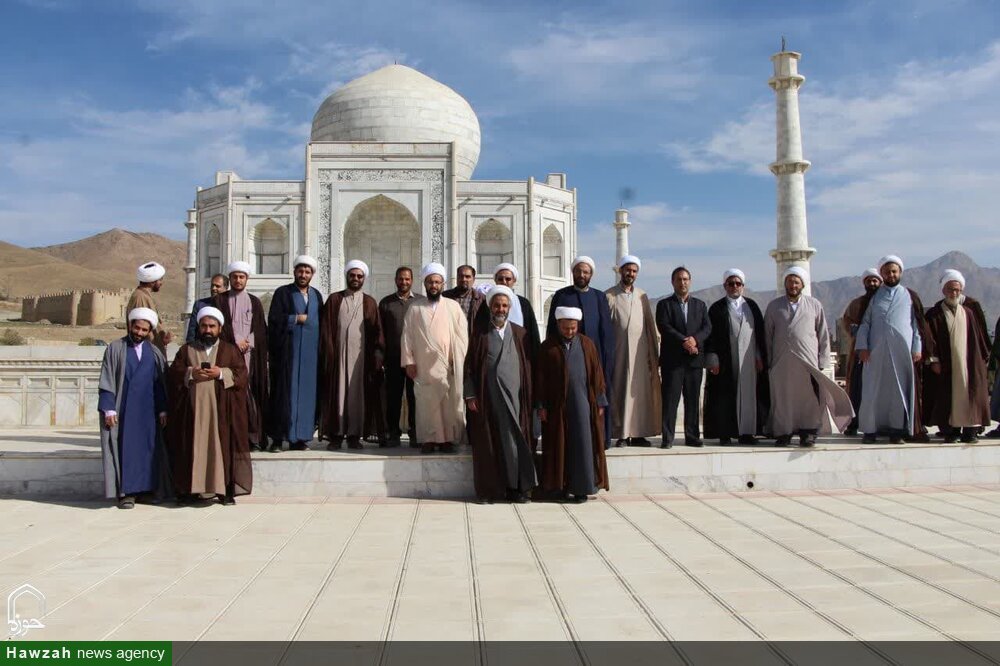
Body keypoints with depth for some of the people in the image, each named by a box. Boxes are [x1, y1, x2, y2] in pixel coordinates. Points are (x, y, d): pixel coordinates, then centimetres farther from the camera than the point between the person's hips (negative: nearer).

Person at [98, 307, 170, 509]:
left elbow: (161, 384, 10)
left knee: (149, 448, 4)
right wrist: (109, 409, -10)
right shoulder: (115, 348, 1)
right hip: (123, 410, -3)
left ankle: (148, 488, 12)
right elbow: (106, 381, -3)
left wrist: (162, 409, 4)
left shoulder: (154, 353, 9)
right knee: (125, 447, -2)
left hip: (147, 410, 3)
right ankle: (126, 491, 3)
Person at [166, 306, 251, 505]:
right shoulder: (186, 350, 15)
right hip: (192, 410, 1)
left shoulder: (231, 350, 12)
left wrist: (221, 373, -13)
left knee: (222, 446, -4)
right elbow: (173, 374, 6)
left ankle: (226, 489, 0)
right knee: (192, 447, -1)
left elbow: (241, 374, 1)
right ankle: (188, 488, 6)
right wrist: (191, 374, -11)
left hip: (221, 410, -1)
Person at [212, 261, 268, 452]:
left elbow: (261, 330, 11)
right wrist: (235, 340, -7)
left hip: (249, 354, 1)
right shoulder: (219, 300, 11)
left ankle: (252, 437, -3)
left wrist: (248, 342, -3)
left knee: (249, 393, -5)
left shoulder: (255, 302, 15)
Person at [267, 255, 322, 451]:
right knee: (284, 392, -5)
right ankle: (278, 437, -1)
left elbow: (322, 321, 15)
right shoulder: (282, 293, 3)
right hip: (288, 352, -4)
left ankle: (299, 437, 7)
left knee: (307, 392, 2)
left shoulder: (316, 295, 15)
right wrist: (296, 318, -7)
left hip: (310, 352, 4)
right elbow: (273, 319, -6)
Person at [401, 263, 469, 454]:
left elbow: (462, 336, 6)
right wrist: (408, 361, -2)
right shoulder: (415, 308, 9)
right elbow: (407, 336, 6)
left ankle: (448, 439, 6)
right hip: (423, 366, 0)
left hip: (449, 366, 0)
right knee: (426, 403, -2)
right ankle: (428, 440, 5)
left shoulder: (453, 307, 8)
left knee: (449, 403, -2)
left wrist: (461, 362, -2)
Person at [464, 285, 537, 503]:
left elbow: (527, 366, 9)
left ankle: (517, 488, 7)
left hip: (514, 395, 1)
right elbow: (469, 365, 4)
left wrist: (528, 394, 2)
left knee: (514, 439, -1)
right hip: (487, 396, -1)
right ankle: (489, 489, 9)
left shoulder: (520, 334, 10)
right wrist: (470, 395, -3)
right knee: (488, 442, 1)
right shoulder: (479, 334, 7)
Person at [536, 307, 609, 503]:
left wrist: (600, 402, 2)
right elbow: (540, 378, 3)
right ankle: (562, 486, 13)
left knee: (583, 444, 0)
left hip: (583, 403, 1)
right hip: (557, 405, 0)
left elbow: (597, 374, 7)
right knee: (560, 446, 4)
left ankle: (581, 486, 7)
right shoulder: (548, 347, 3)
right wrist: (541, 405, -2)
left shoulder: (587, 344, 6)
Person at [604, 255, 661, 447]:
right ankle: (622, 434, 2)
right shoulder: (609, 296, 1)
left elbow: (650, 325, 13)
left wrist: (654, 353, 8)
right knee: (620, 391, -1)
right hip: (618, 352, -4)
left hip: (640, 352, 4)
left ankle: (638, 433, 9)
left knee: (640, 392, 3)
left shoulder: (642, 296, 12)